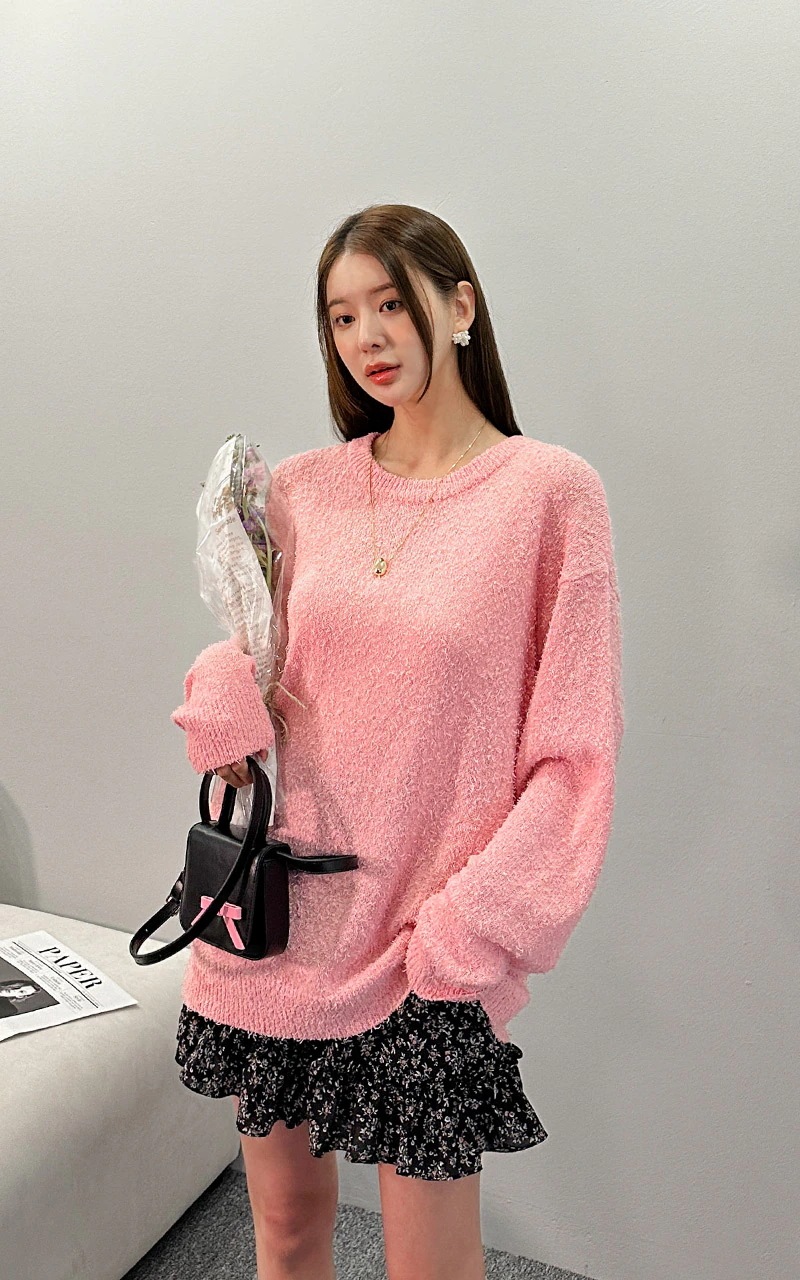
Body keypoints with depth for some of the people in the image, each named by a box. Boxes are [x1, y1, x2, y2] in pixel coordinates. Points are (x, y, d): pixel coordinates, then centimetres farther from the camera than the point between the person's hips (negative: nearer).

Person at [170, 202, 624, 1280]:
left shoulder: (551, 490, -8)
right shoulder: (302, 486, 5)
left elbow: (575, 756, -8)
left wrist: (466, 935, -13)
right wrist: (223, 697, -9)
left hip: (427, 949, -3)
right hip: (280, 916, 4)